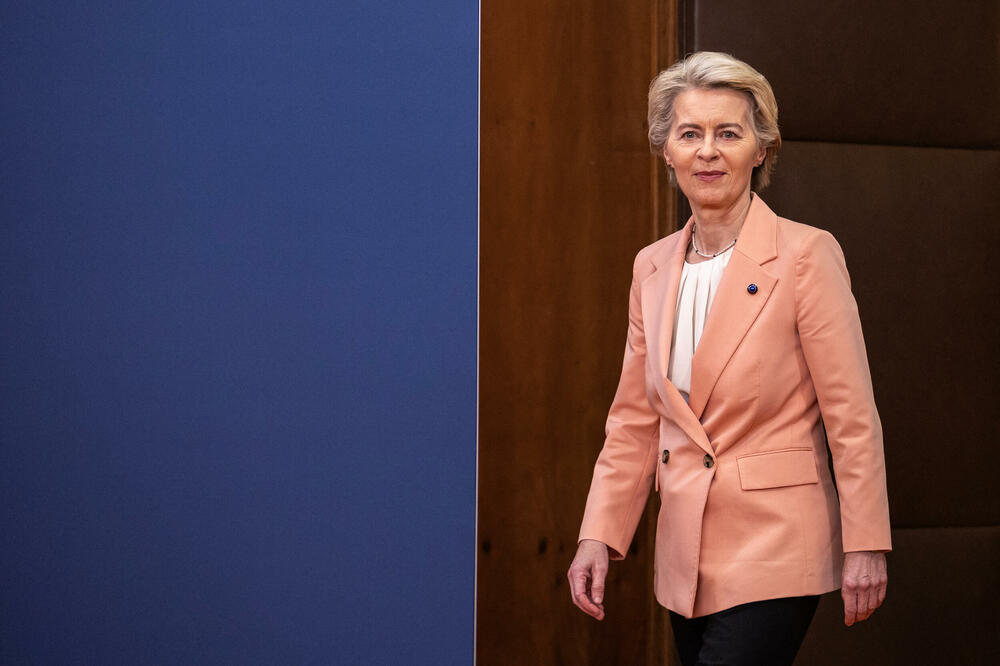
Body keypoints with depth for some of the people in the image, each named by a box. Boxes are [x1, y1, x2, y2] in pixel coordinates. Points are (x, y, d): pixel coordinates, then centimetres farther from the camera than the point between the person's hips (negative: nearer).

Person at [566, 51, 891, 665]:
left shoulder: (806, 254, -9)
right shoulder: (653, 267, 8)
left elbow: (853, 413, -8)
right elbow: (635, 420, 12)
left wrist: (865, 545, -9)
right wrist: (598, 536, 6)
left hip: (774, 547, -6)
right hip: (685, 556, 6)